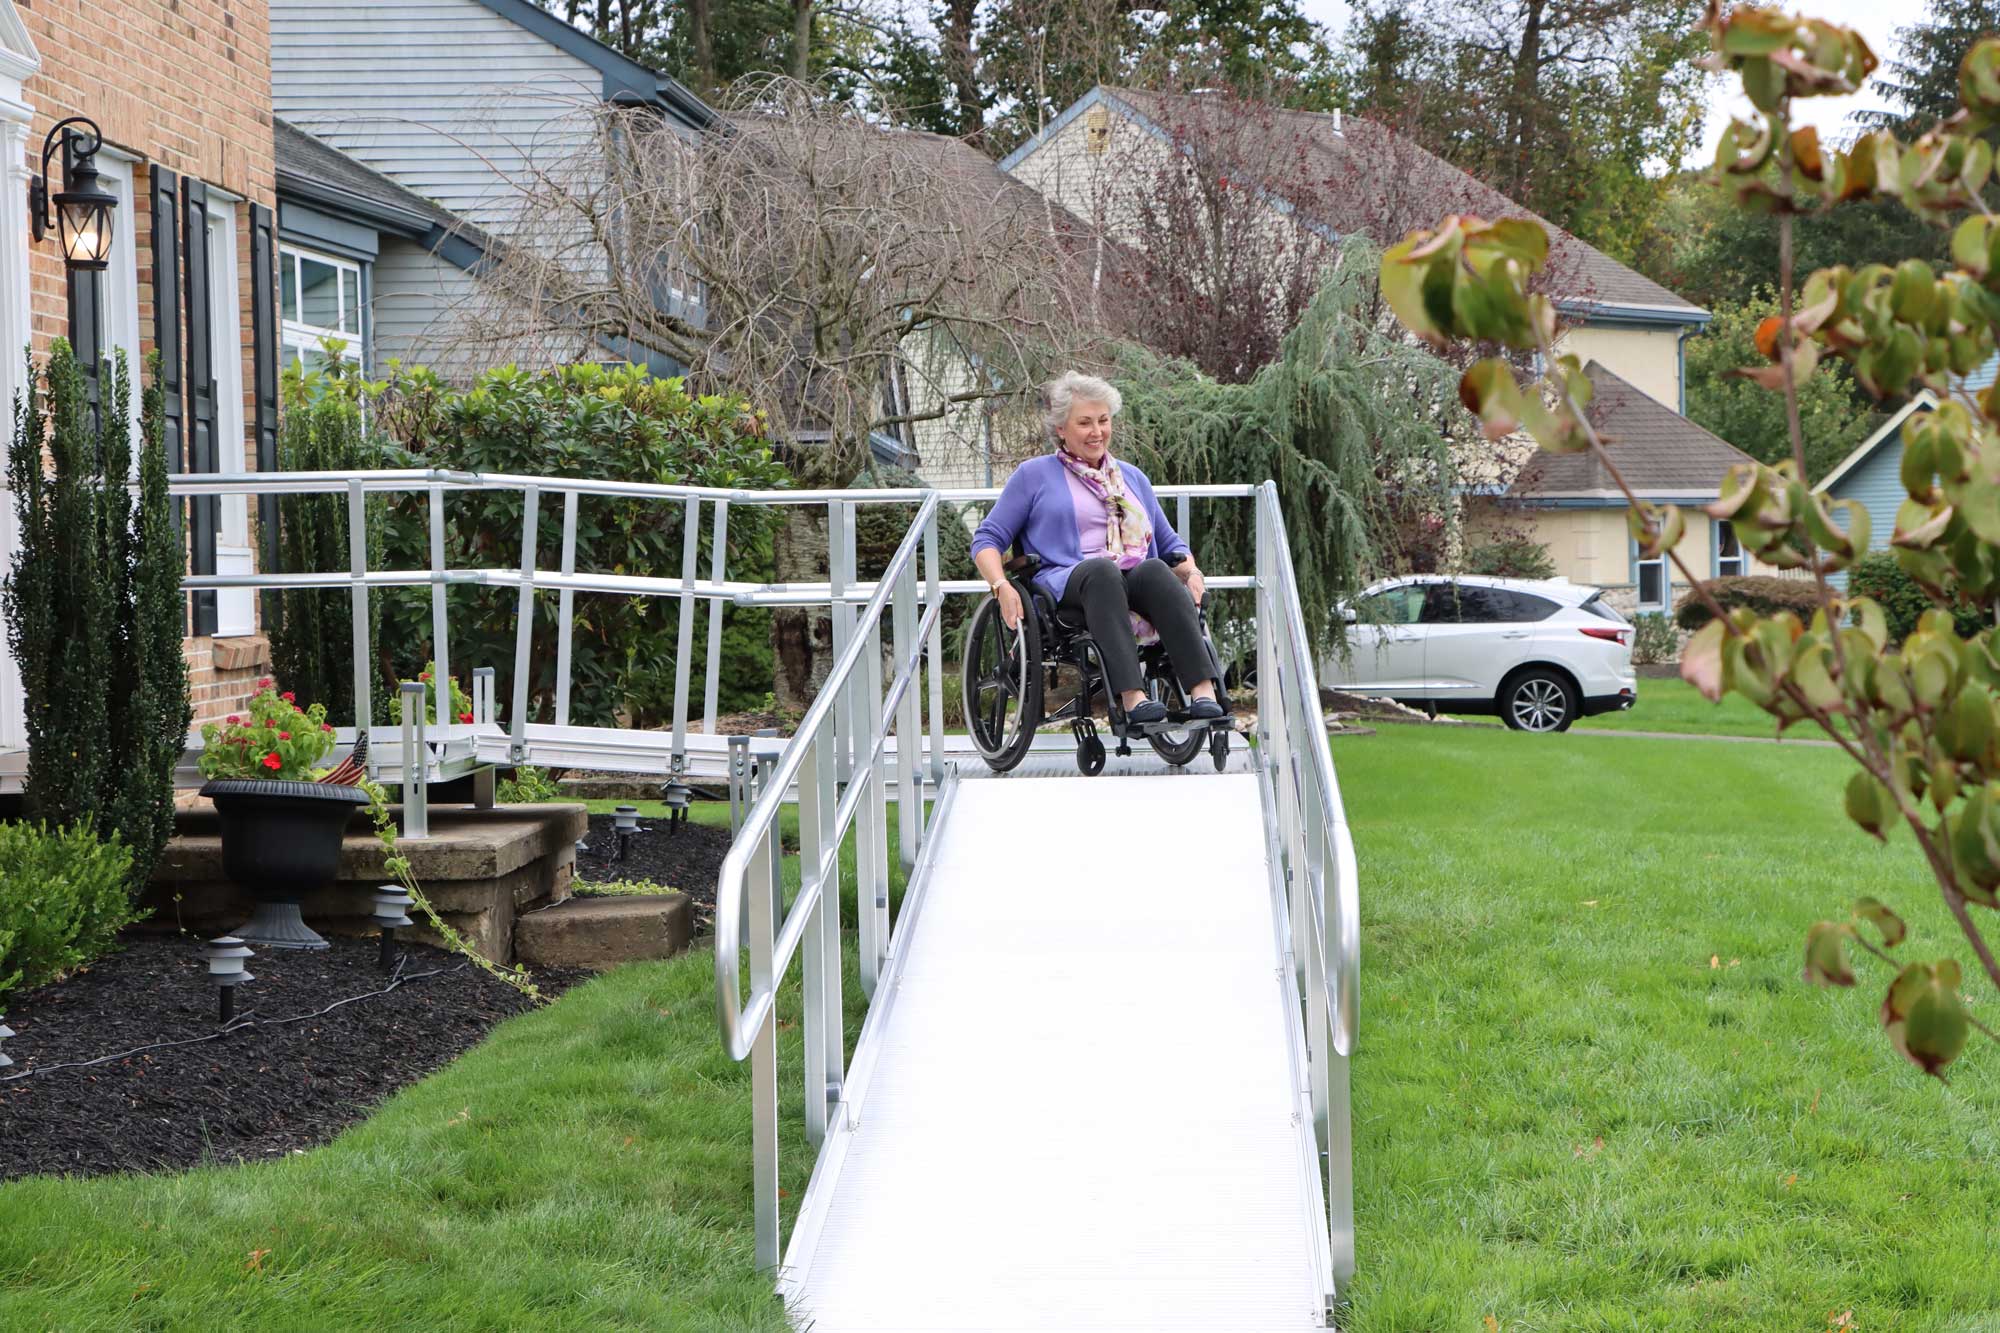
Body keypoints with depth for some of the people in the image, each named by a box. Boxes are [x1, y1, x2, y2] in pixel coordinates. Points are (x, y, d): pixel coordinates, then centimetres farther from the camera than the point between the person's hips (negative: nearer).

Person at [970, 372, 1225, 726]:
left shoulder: (1133, 478, 30)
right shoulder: (1034, 475, 17)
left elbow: (1169, 542, 33)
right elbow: (988, 538, 13)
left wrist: (1191, 571, 10)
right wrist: (1002, 587, -8)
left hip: (1136, 586, 3)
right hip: (1067, 587, -3)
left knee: (1154, 570, -34)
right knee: (1102, 568, -39)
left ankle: (1203, 690, -49)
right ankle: (1132, 696, -53)